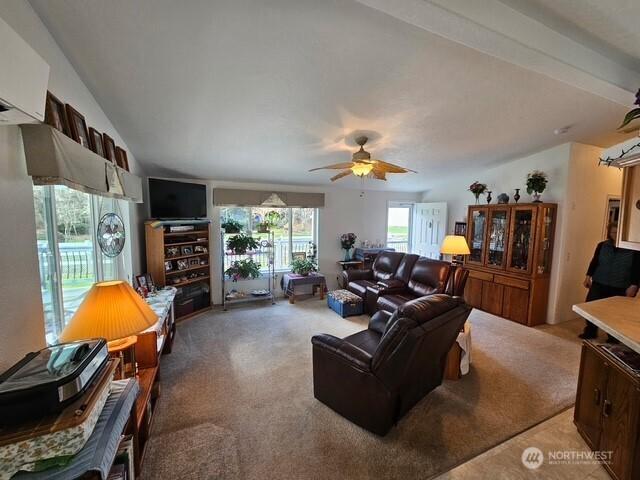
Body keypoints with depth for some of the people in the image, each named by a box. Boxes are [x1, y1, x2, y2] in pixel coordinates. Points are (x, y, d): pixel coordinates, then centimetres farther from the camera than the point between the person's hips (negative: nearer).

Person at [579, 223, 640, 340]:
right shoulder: (602, 246, 2)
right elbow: (594, 261, 8)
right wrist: (588, 276, 2)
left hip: (620, 288, -2)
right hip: (599, 284, 2)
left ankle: (613, 337, 26)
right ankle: (590, 332, 19)